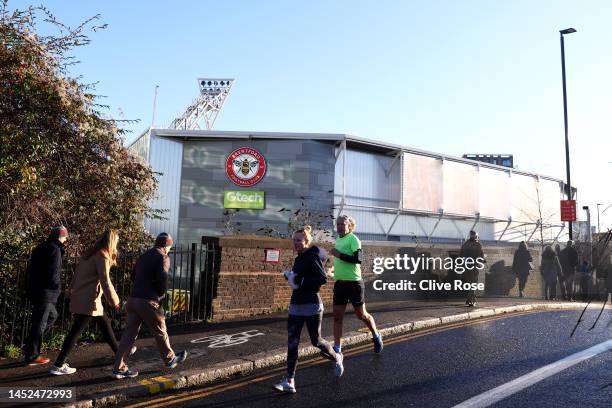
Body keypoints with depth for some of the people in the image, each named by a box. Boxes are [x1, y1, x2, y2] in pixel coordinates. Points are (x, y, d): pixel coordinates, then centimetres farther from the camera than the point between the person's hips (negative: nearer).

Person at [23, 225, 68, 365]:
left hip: (35, 290, 10)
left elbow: (32, 270, 19)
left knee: (52, 316, 22)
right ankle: (32, 356, 7)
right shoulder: (54, 249, -15)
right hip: (46, 292, -10)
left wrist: (31, 288, 20)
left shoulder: (40, 248, 15)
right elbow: (53, 274, -22)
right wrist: (58, 286, -4)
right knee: (40, 323, -1)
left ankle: (29, 345, 20)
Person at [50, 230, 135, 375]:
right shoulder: (102, 256, -14)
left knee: (105, 324, 17)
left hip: (80, 298, 9)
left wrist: (73, 291, 17)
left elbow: (77, 275, 13)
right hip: (89, 301, -9)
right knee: (76, 332, -2)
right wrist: (115, 301, -8)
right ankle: (58, 366, 4)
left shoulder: (90, 254, 11)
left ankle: (118, 352, 28)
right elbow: (105, 282, -17)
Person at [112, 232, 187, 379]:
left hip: (133, 299, 7)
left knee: (130, 333, 8)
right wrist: (162, 293, -4)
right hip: (148, 301, -7)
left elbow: (133, 275, 20)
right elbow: (162, 277, -20)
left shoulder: (143, 256, 17)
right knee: (160, 332, 11)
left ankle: (119, 368, 7)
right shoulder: (163, 257, -7)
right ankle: (170, 359, 28)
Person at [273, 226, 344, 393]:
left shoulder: (312, 257, -14)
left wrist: (300, 281, -23)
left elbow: (323, 279, -22)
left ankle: (337, 358, 37)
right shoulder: (299, 258, 11)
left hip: (311, 306, -8)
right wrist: (289, 276, 3)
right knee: (292, 343, 1)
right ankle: (289, 382, 3)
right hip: (295, 306, 8)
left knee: (316, 341, 8)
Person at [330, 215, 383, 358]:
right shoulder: (338, 240, 13)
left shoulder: (353, 239, -11)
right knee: (337, 317, 3)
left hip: (354, 283, -7)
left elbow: (358, 259, -22)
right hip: (339, 283, 7)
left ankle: (376, 336, 32)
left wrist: (339, 255, -24)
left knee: (361, 315, 7)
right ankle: (337, 349, 9)